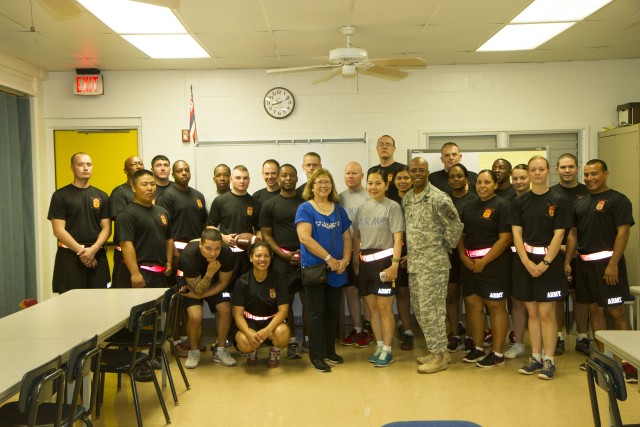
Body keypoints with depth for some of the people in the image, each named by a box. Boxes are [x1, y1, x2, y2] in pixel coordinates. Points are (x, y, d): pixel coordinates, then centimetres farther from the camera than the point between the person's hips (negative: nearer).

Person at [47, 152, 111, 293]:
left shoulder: (101, 196, 11)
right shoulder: (61, 195, 1)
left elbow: (106, 228, 6)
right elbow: (58, 230, -5)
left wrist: (93, 250, -10)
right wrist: (81, 251, -12)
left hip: (97, 255, 3)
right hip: (69, 256, -3)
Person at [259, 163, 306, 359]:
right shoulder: (269, 205, 5)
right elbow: (266, 234, 2)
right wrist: (284, 254, -10)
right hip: (282, 260, -1)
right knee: (287, 301, 3)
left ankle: (308, 338, 13)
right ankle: (292, 341, 12)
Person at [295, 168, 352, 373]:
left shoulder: (339, 210, 11)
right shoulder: (305, 209, -5)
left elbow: (347, 237, 12)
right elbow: (305, 237, -17)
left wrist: (345, 260, -5)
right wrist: (329, 258, -18)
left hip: (336, 270, 5)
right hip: (314, 268, -5)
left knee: (333, 311, 12)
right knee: (316, 312, 1)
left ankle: (330, 351, 25)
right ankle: (317, 356, 11)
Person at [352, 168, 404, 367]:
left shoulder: (392, 206, -4)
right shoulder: (362, 207, 12)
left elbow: (398, 238, -9)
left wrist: (395, 264, -16)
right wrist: (355, 260, 13)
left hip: (383, 260, -6)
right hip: (365, 261, 6)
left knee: (384, 307, -3)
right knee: (371, 306, 10)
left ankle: (387, 350, 9)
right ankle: (379, 346, 23)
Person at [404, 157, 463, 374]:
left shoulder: (439, 198, -12)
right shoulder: (406, 199, 11)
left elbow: (455, 226, -10)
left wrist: (445, 247, -4)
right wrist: (409, 254, 15)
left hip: (434, 264, -8)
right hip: (413, 263, 8)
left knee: (431, 309, -4)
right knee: (419, 309, 13)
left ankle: (440, 355, 9)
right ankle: (435, 349, 26)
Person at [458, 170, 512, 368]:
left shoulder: (502, 206, -6)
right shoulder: (468, 207, 13)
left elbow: (505, 239, -14)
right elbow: (461, 234, 12)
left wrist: (483, 262, -16)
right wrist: (463, 257, -5)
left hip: (494, 263, -6)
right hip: (469, 264, 6)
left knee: (495, 307, 0)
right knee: (473, 305, 9)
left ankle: (497, 354, 10)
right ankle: (478, 349, 23)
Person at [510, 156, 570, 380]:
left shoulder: (558, 201, -1)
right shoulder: (519, 202, 6)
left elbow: (558, 235, -6)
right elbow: (516, 234, 1)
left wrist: (544, 263, -14)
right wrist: (527, 263, -11)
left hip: (549, 262, -3)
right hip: (525, 262, 3)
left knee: (546, 313, -2)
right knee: (532, 313, 9)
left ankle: (549, 360, 8)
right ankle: (535, 357, 18)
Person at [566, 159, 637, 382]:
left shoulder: (617, 200, -5)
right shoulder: (580, 202, 15)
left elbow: (623, 232, -12)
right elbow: (573, 233, 16)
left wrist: (613, 264, -19)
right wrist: (567, 261, 8)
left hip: (607, 262, -6)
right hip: (584, 263, 6)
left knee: (616, 311, -5)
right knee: (594, 309, 11)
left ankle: (628, 361, 2)